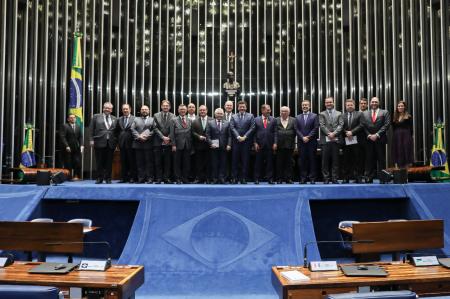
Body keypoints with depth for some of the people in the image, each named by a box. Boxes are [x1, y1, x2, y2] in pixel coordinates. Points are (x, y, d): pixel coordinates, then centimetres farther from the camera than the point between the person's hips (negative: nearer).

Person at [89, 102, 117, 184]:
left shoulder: (114, 119, 12)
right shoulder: (96, 117, 7)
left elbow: (116, 131, 11)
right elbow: (91, 129, 3)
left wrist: (116, 141, 2)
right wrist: (92, 140, -4)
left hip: (110, 143, 2)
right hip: (99, 143, -1)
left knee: (109, 162, 4)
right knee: (99, 162, 4)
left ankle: (108, 178, 12)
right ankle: (99, 178, 12)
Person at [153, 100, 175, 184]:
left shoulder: (173, 116, 5)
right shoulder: (156, 115, 6)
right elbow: (155, 128, -1)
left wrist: (168, 138, -10)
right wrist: (163, 137, -11)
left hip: (169, 142, 0)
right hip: (158, 142, 0)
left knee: (167, 161, 3)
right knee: (158, 162, 2)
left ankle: (166, 178, 9)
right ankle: (159, 178, 8)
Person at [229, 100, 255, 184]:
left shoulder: (250, 116, 8)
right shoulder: (233, 116, 11)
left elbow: (252, 128, -1)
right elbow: (232, 128, 0)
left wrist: (244, 137, -10)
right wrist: (238, 137, -12)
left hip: (246, 141, -1)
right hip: (236, 141, 1)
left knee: (245, 160, 1)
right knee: (235, 160, 1)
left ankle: (244, 178, 6)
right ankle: (234, 177, 5)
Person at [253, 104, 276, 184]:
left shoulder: (273, 119, 8)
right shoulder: (256, 120, 6)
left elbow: (275, 132, 4)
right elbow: (254, 132, 3)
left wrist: (274, 143, -4)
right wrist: (255, 143, -5)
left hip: (270, 144, 1)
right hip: (259, 144, -1)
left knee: (270, 162, 4)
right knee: (258, 162, 5)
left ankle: (270, 178, 11)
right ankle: (257, 178, 12)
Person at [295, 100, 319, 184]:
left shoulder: (314, 116, 6)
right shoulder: (298, 117, 13)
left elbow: (315, 128, -3)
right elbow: (296, 129, 5)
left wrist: (308, 137, -12)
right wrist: (303, 137, -9)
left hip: (312, 142, -2)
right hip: (301, 142, 2)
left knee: (312, 160, 0)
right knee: (302, 160, 2)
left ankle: (312, 178, 5)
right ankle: (303, 178, 6)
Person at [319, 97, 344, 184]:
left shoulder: (339, 114, 15)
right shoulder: (322, 114, 11)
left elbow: (341, 125, 3)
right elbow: (322, 125, -1)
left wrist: (334, 133, -12)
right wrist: (328, 134, -14)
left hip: (336, 139, 1)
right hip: (325, 140, -1)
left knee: (335, 160, 2)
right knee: (325, 160, -1)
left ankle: (334, 178, 7)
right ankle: (326, 178, 5)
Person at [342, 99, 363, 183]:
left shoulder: (359, 114, 7)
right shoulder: (342, 115, 11)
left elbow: (361, 125, -4)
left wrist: (352, 132, -13)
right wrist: (346, 133, -11)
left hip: (356, 140, -1)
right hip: (346, 141, 1)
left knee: (357, 160, 1)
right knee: (346, 160, 4)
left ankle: (358, 177, 5)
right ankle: (346, 178, 7)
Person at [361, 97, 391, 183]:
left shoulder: (385, 112, 8)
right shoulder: (365, 113, 13)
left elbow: (386, 125, -2)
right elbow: (363, 126, 6)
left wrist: (377, 135, -12)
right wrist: (369, 135, -9)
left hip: (380, 139, -1)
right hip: (369, 140, 1)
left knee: (381, 159, 1)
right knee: (369, 160, 1)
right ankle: (369, 178, 3)